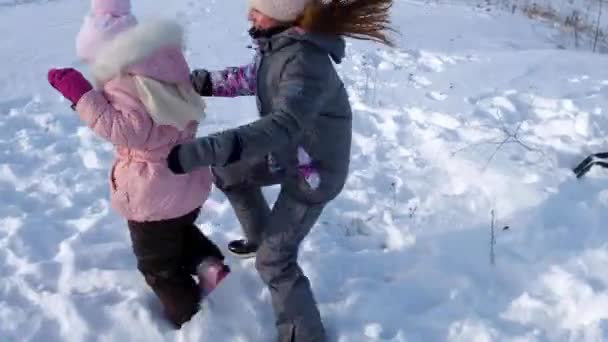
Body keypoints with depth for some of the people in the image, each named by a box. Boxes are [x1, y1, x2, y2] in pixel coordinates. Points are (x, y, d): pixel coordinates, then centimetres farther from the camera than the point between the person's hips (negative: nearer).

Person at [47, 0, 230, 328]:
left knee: (158, 264, 17)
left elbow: (130, 130, -34)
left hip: (154, 195, -7)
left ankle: (189, 319, 31)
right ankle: (208, 264, 17)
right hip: (189, 180, 8)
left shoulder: (125, 81, -25)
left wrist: (82, 95, -32)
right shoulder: (166, 59, -1)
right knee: (180, 230, 37)